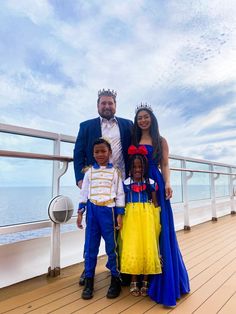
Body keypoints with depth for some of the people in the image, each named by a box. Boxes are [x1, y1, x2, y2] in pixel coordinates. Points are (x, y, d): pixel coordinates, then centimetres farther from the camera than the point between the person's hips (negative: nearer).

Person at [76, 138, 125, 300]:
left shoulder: (115, 172, 1)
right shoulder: (89, 172, 7)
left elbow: (120, 194, 1)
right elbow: (84, 193, 10)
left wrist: (120, 214, -3)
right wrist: (80, 212, 6)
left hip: (108, 210, -2)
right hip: (92, 211, 2)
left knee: (111, 246, 8)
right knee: (90, 247, 9)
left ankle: (115, 280, 26)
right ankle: (89, 282, 24)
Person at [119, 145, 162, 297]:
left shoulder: (151, 183, 1)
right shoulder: (126, 183, 0)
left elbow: (155, 203, 2)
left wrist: (156, 222, -2)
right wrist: (121, 220, -3)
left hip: (147, 217, 1)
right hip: (131, 217, 0)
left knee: (148, 248, 4)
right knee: (132, 248, 1)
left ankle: (145, 281, 24)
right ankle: (134, 282, 22)